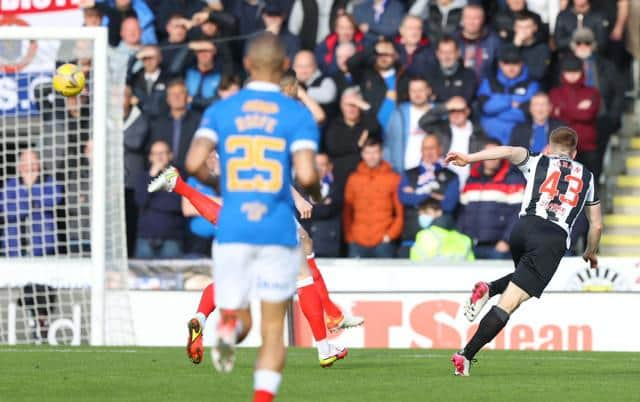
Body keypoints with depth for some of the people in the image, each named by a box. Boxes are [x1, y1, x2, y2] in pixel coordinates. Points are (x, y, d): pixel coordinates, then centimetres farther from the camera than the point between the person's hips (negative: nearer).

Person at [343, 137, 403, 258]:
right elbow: (347, 211, 13)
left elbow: (401, 212, 4)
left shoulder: (393, 178, 5)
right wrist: (349, 237, 3)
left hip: (383, 243, -2)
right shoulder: (354, 179, 11)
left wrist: (391, 234, -6)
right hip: (358, 244, 2)